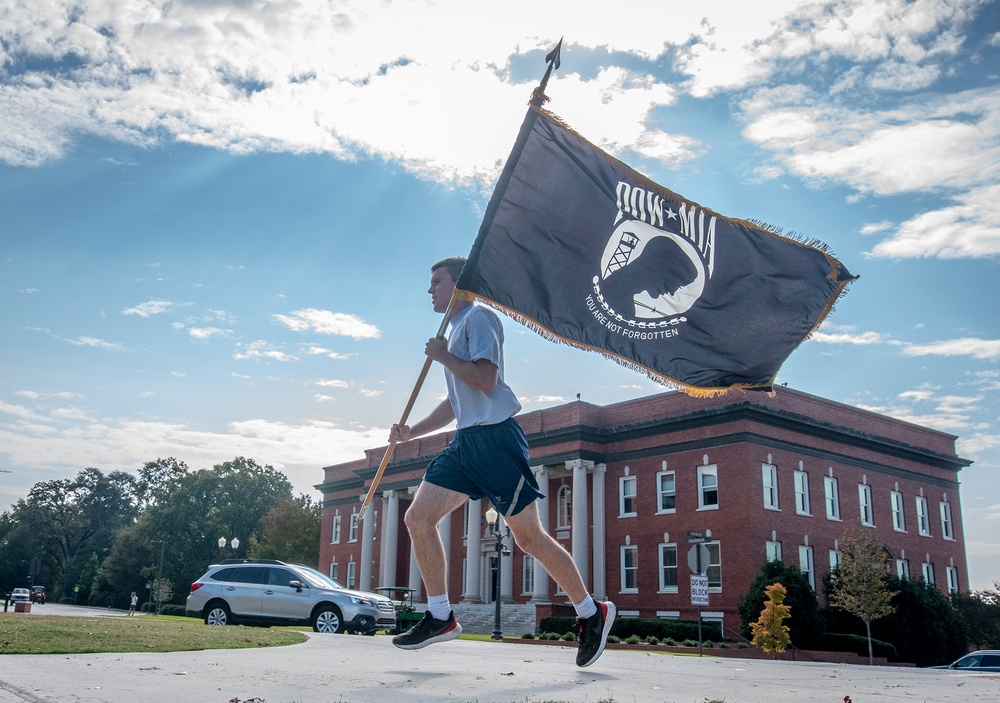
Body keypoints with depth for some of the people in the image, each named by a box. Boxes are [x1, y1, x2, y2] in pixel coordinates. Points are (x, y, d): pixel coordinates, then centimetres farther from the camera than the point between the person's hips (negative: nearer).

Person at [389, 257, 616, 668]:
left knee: (528, 537, -5)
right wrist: (410, 432, 22)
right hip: (466, 442, 9)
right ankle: (440, 617, 7)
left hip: (495, 437, -9)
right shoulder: (457, 330, 24)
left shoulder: (478, 317, -4)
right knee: (418, 518, -1)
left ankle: (592, 613, 10)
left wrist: (442, 356, -8)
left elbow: (486, 380, -19)